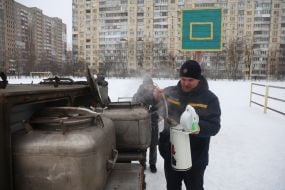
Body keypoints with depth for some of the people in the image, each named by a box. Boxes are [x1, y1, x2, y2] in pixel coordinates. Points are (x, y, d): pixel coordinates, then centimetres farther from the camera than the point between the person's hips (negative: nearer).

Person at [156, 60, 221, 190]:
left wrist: (200, 128, -32)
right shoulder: (170, 92, -1)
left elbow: (214, 126, -11)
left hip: (195, 158, -3)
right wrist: (156, 96, -11)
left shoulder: (209, 98, -8)